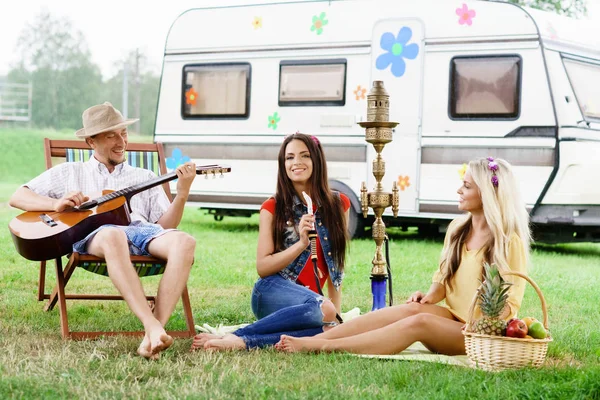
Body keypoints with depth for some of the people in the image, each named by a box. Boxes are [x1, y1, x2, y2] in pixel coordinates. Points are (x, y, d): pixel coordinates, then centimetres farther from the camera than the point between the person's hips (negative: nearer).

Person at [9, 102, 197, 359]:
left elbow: (165, 228, 21)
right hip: (90, 234, -3)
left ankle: (153, 334, -42)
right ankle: (153, 327, -50)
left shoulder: (144, 178, 32)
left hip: (141, 230, 3)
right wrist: (57, 204, 2)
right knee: (113, 237, -43)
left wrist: (182, 195, 3)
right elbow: (17, 198, 21)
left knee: (184, 242, -33)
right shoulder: (68, 172, 28)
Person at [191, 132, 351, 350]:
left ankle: (241, 341, -36)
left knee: (328, 330, -37)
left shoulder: (337, 204, 11)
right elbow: (262, 267, -3)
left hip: (307, 296, 3)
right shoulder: (273, 208, 3)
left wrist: (337, 313, 4)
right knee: (323, 309, -39)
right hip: (272, 292, -3)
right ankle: (236, 337, -32)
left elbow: (336, 264, 13)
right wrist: (301, 244, -16)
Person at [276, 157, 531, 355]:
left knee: (419, 322, -32)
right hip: (451, 320, 5)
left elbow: (510, 304, -7)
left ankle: (319, 346, -41)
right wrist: (431, 296, -5)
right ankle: (316, 339, -39)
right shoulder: (457, 229, 11)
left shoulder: (510, 242, -8)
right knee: (413, 307, -28)